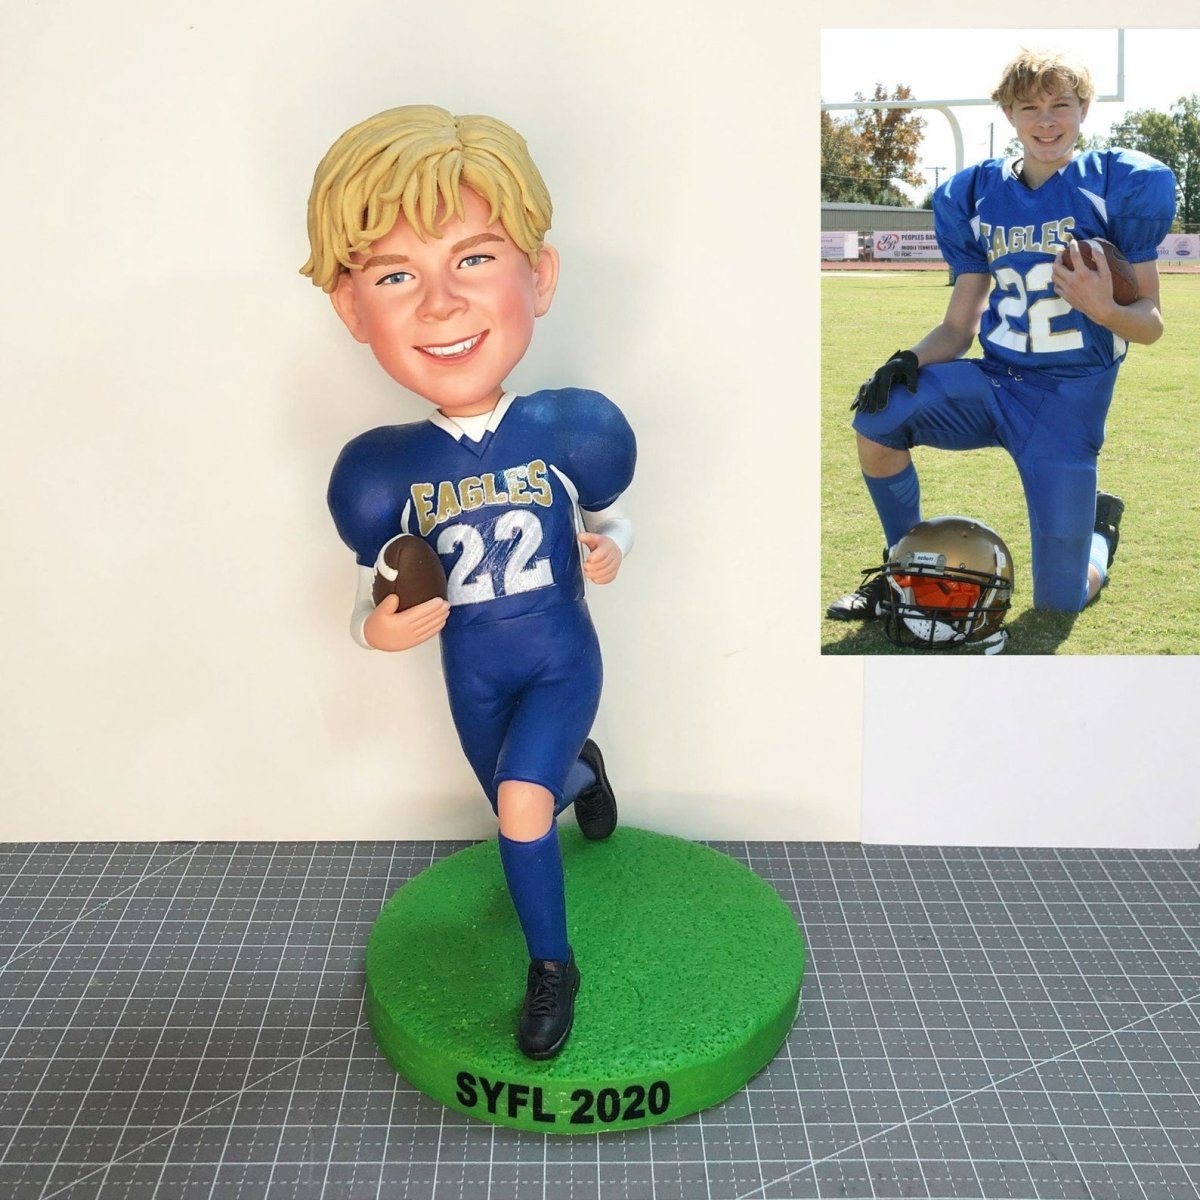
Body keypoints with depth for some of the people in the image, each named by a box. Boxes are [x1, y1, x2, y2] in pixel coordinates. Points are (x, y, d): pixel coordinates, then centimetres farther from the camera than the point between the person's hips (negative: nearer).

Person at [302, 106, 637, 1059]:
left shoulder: (564, 433, -19)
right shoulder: (388, 468, -17)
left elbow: (609, 521, 1)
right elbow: (376, 595, -4)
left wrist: (610, 551, -20)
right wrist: (377, 629, -26)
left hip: (563, 658, -2)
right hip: (472, 672, 3)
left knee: (522, 809, -21)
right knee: (521, 806, 22)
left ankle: (552, 965, 6)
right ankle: (579, 769, 60)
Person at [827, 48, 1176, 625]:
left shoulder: (1116, 185, -4)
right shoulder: (978, 194, 7)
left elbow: (1151, 323, -5)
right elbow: (959, 327, 7)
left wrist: (1103, 310, -28)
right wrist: (910, 361, -14)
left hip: (1069, 399, -3)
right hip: (992, 381, 4)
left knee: (1060, 601, -6)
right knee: (876, 418, -22)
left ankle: (1100, 524, 33)